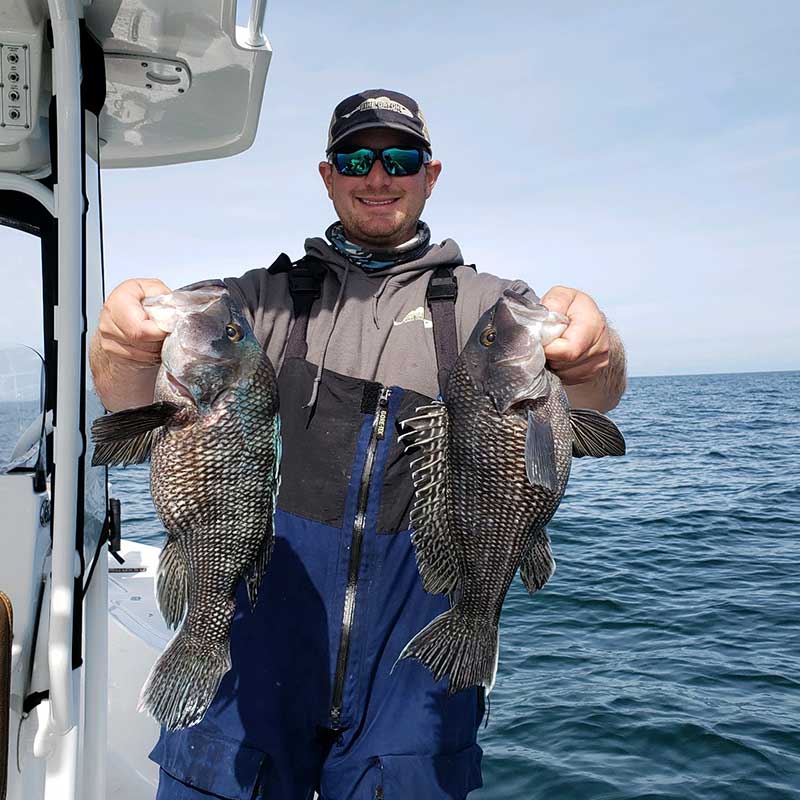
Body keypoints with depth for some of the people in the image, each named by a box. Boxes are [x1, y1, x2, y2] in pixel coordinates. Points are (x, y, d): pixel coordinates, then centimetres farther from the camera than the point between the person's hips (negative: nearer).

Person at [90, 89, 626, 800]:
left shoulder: (483, 303, 7)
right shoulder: (269, 296, 9)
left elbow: (594, 394, -9)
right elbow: (133, 403, -1)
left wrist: (590, 349, -33)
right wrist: (124, 344, -25)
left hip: (419, 620, 0)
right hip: (272, 602, 1)